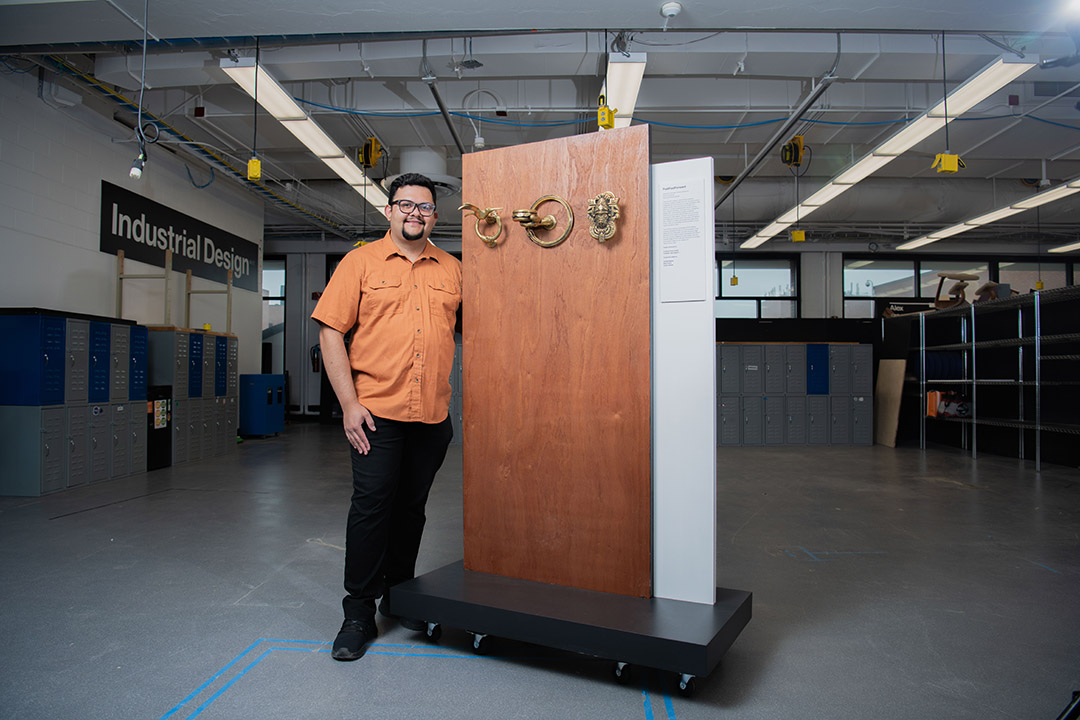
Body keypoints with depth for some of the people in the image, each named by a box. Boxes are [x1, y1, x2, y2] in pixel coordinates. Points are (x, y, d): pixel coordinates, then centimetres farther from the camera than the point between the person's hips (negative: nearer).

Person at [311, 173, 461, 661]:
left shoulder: (452, 269, 11)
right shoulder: (361, 262, 3)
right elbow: (331, 332, -2)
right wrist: (349, 403, -9)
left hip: (433, 415, 3)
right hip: (376, 410, -3)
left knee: (412, 507, 13)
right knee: (371, 505, -2)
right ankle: (359, 612, 13)